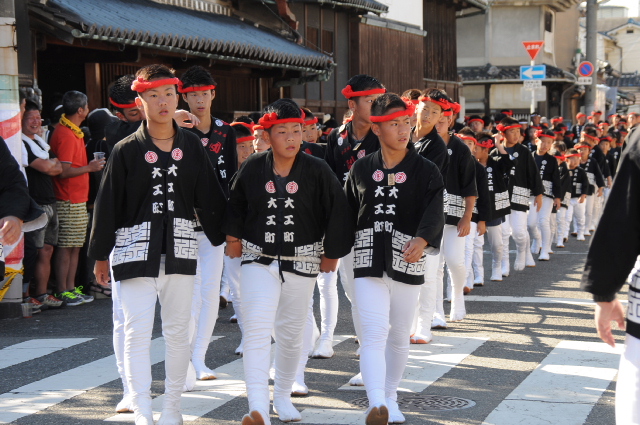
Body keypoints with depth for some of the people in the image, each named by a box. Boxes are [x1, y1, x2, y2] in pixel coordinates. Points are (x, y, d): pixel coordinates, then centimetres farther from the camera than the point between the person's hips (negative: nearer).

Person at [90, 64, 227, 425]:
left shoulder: (192, 146, 4)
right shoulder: (127, 150, -2)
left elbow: (210, 196, 10)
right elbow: (109, 203, 2)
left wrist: (227, 237, 10)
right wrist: (101, 254, 4)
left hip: (180, 248, 3)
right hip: (136, 248, -3)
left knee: (179, 330, 9)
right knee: (138, 332, -6)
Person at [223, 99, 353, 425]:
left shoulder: (317, 171, -7)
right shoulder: (252, 168, -4)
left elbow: (337, 213, 0)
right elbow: (235, 205, 13)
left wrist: (331, 254, 4)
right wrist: (233, 237, 14)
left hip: (302, 264, 1)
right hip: (259, 261, -1)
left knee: (291, 334, 13)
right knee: (257, 330, -16)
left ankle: (283, 396, 34)